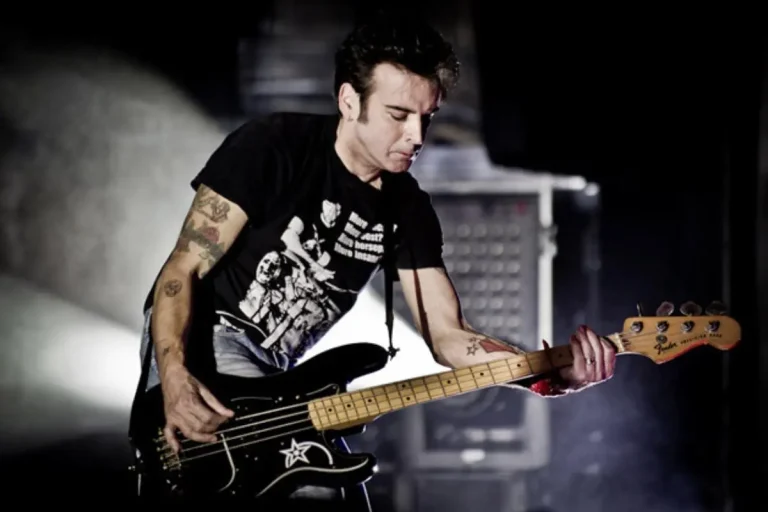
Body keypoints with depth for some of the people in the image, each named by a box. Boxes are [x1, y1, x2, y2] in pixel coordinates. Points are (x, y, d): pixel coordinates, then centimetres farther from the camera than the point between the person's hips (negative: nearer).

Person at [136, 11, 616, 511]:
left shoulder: (408, 206, 1)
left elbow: (446, 333, -3)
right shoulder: (271, 148, -15)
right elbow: (184, 269, -16)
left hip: (275, 371, 7)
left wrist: (549, 373, -22)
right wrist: (175, 378, -34)